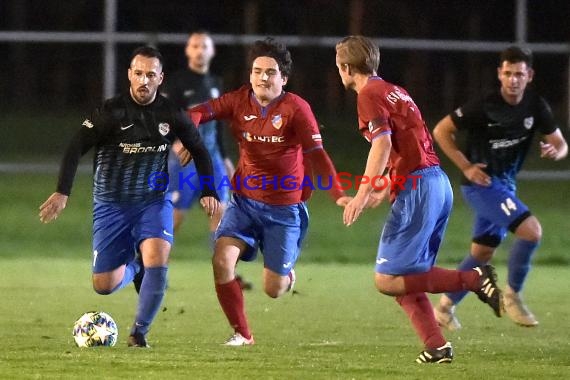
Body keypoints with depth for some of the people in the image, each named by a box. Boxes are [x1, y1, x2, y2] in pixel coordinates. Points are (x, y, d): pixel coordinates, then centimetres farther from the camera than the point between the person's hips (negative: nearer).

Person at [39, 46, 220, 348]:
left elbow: (199, 151, 12)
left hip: (154, 201, 1)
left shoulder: (171, 114, -3)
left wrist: (208, 192, 3)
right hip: (111, 205, -1)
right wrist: (62, 192, -26)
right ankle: (133, 266, 34)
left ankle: (139, 331, -7)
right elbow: (76, 148, -15)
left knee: (157, 258, -27)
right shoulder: (111, 111, -13)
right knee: (103, 286, -4)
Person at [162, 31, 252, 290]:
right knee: (175, 214, -6)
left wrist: (225, 158, 23)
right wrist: (175, 140, -29)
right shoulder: (177, 82, -5)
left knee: (220, 210, -3)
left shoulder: (215, 84, 15)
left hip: (211, 156, 6)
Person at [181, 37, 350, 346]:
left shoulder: (296, 109, -12)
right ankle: (242, 334, -2)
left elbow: (316, 155, -15)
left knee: (273, 290, -3)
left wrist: (337, 195, -25)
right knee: (222, 260, -19)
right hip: (244, 201, 3)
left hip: (284, 208, -3)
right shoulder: (239, 101, -3)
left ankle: (286, 273, 38)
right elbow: (203, 111, -15)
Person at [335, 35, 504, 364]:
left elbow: (383, 143, -19)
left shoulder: (370, 94, -5)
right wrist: (384, 191, 36)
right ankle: (437, 346, 0)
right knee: (406, 279, 12)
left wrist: (362, 195, -23)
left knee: (387, 281, -10)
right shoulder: (396, 91, 23)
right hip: (439, 181, 9)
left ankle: (474, 279, -14)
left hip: (417, 189, -9)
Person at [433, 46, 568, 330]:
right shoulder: (483, 106, -18)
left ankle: (445, 306, 30)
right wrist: (465, 166, -17)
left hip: (505, 186, 7)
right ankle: (512, 295, -5)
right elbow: (441, 130, -10)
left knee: (482, 254, 15)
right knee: (531, 231, -21)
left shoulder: (536, 106, -2)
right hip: (481, 183, -7)